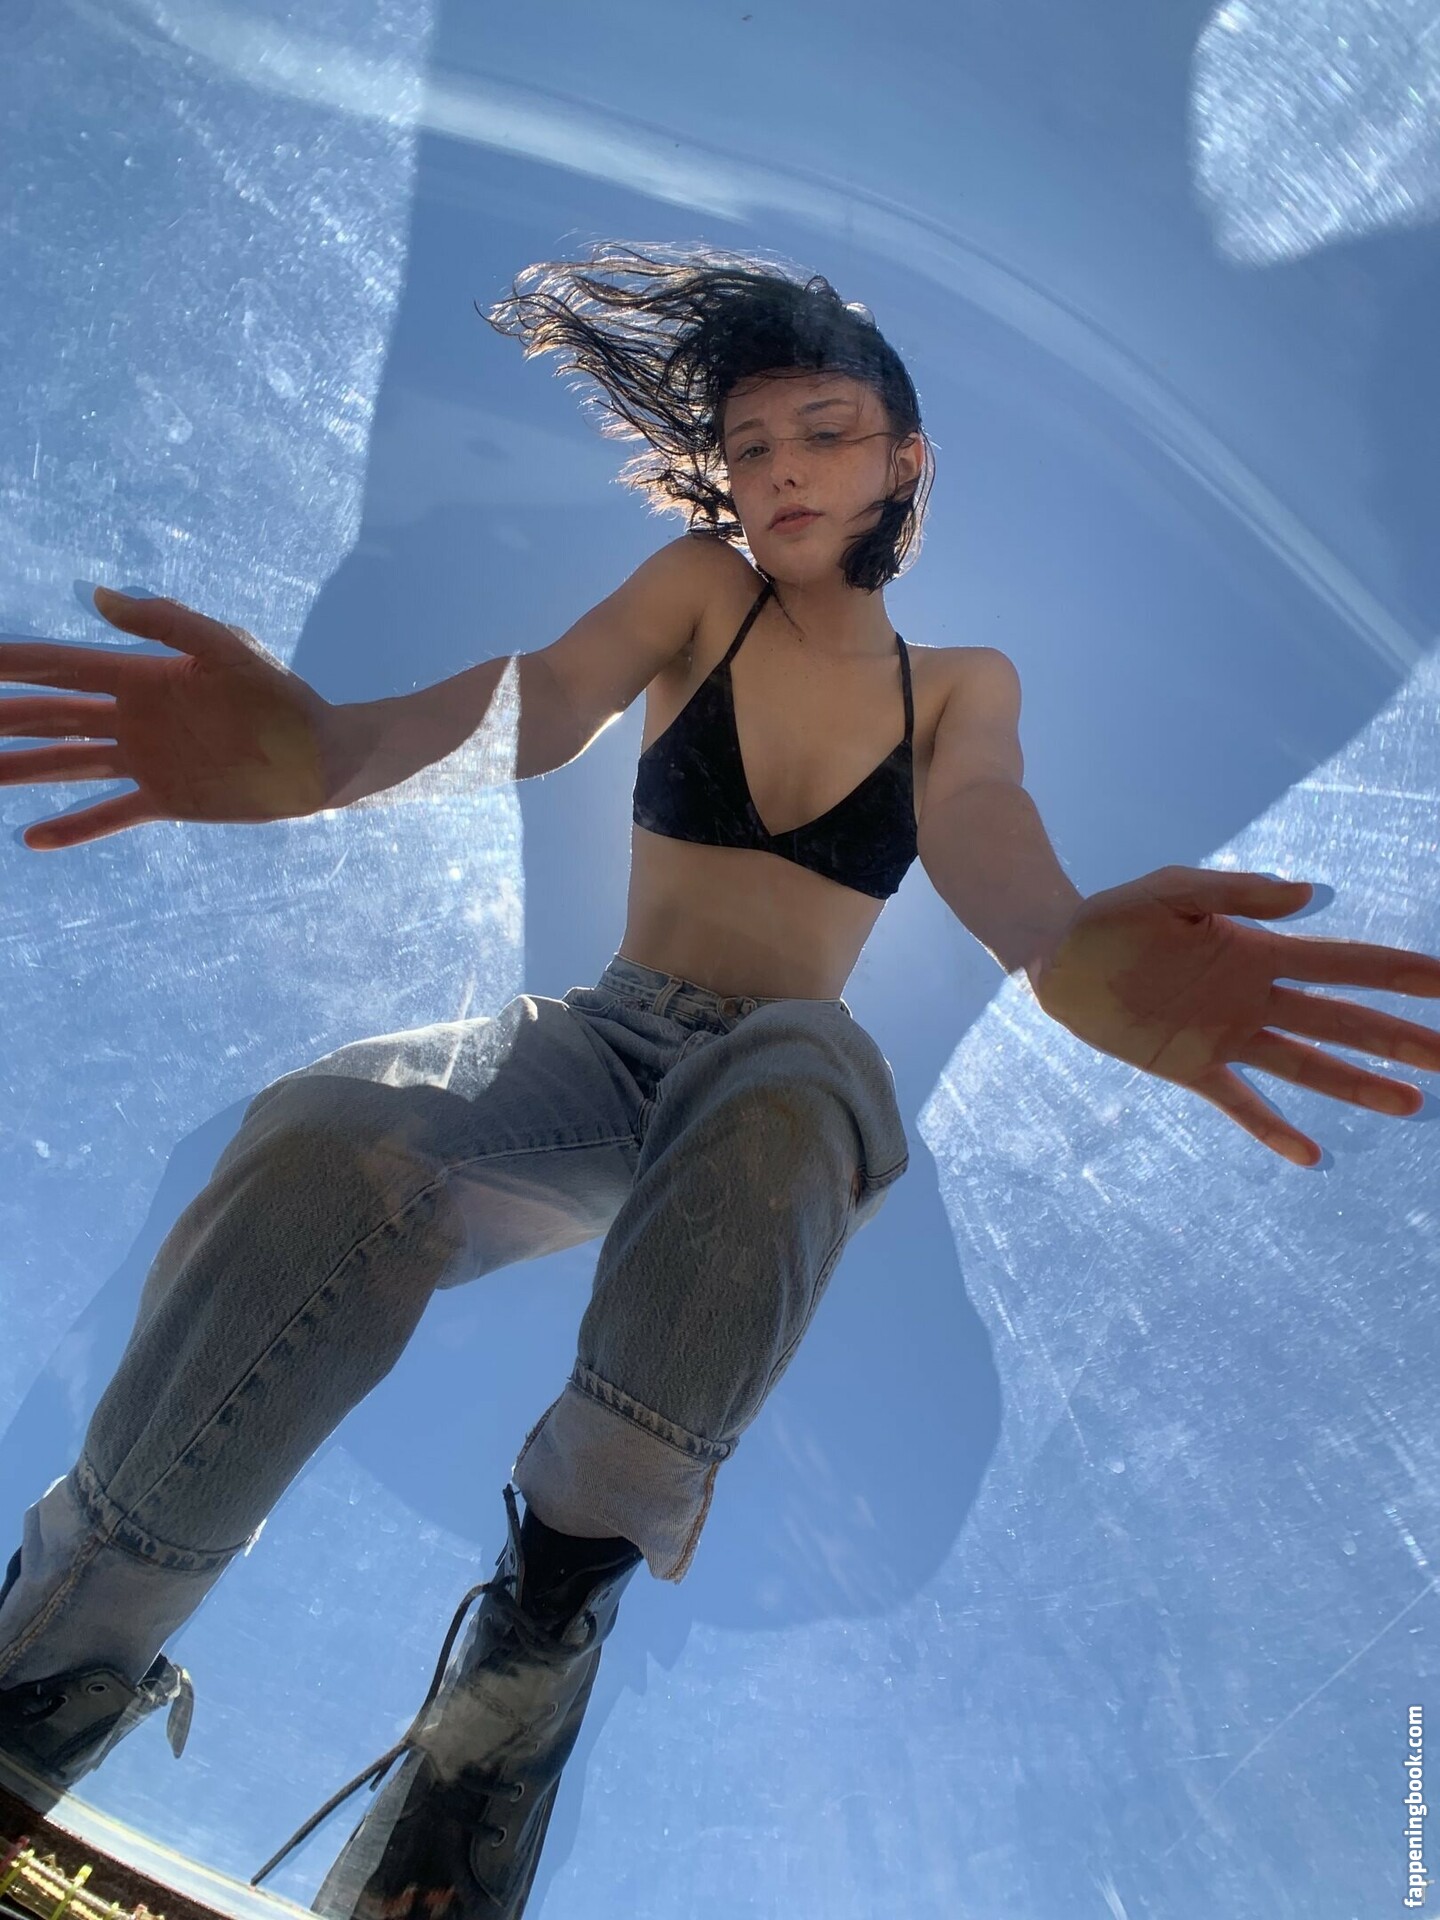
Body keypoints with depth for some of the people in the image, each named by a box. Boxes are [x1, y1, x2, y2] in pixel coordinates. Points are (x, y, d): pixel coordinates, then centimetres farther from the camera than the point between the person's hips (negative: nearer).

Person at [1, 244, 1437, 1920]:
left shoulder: (963, 677, 8)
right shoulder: (698, 588, 6)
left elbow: (982, 834, -15)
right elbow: (537, 699, -15)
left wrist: (1070, 954, -42)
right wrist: (328, 746, -40)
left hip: (790, 1062, 0)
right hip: (598, 1038, 0)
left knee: (783, 1110, -39)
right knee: (319, 1154, -32)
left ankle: (553, 1602, -21)